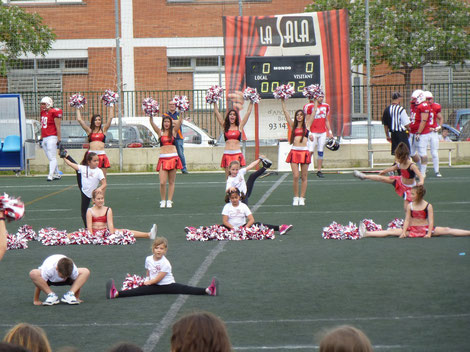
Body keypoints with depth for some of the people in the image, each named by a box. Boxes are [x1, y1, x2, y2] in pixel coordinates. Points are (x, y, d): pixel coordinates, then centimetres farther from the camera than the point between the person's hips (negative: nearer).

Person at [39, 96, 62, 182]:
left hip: (52, 137, -8)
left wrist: (59, 139, -11)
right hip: (44, 138, 8)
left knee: (52, 158, -9)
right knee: (50, 158, 11)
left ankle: (51, 175, -14)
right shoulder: (43, 112, 14)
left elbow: (58, 127, -9)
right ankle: (57, 174, 20)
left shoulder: (54, 113, -9)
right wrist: (41, 138, 23)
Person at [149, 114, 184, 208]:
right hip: (163, 159, -1)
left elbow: (180, 121, 0)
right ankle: (163, 201, 6)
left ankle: (169, 201, 9)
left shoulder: (173, 132, 9)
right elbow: (152, 123, -3)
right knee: (162, 182, -8)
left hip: (173, 158, 1)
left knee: (171, 182, 4)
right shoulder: (160, 132, 8)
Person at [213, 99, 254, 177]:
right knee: (228, 177, -1)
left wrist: (251, 102, 12)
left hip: (237, 154, -1)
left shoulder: (239, 127, 9)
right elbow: (217, 112, 12)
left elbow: (248, 112, 11)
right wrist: (214, 102, 12)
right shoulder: (225, 127, 11)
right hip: (227, 154, 1)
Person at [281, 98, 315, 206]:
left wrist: (316, 100, 13)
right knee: (295, 176, -6)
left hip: (304, 152, 0)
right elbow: (285, 111, 12)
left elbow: (314, 111, 12)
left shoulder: (306, 125, 9)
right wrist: (282, 101, 11)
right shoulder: (293, 125, 11)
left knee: (304, 177, 3)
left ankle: (302, 198, 10)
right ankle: (296, 198, 6)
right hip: (294, 152, 0)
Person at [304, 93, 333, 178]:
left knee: (320, 152, 7)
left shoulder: (325, 106, 11)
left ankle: (319, 170, 12)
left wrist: (329, 131, 15)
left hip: (323, 132, 5)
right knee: (311, 151, -12)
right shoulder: (310, 106, -7)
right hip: (313, 132, -5)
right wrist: (309, 133, -13)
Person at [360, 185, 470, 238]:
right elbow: (407, 220, 0)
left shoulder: (428, 206, -7)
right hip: (412, 229, 2)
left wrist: (429, 233, -18)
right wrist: (404, 232, -11)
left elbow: (431, 221, -9)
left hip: (425, 228, -2)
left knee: (447, 230, -13)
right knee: (392, 231, -10)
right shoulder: (410, 206, 1)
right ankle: (365, 234, -18)